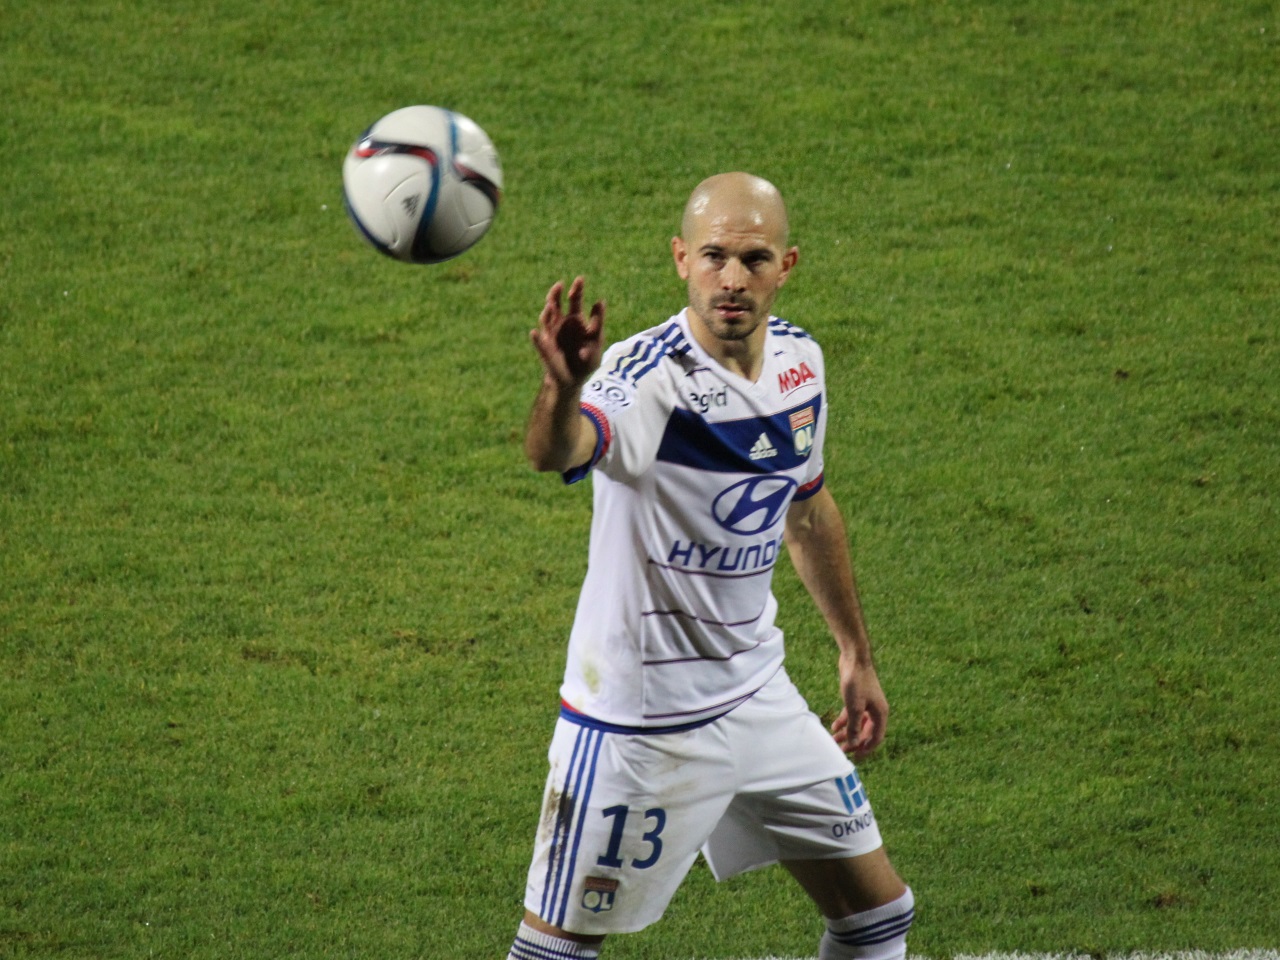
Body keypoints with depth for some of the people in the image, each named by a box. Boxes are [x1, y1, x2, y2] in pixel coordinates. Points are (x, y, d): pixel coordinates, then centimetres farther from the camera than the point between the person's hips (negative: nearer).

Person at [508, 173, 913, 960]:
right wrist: (564, 387, -71)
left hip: (760, 695, 7)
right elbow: (557, 451, -48)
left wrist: (856, 654, 23)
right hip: (640, 720, -7)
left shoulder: (799, 360, -1)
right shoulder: (649, 379, -24)